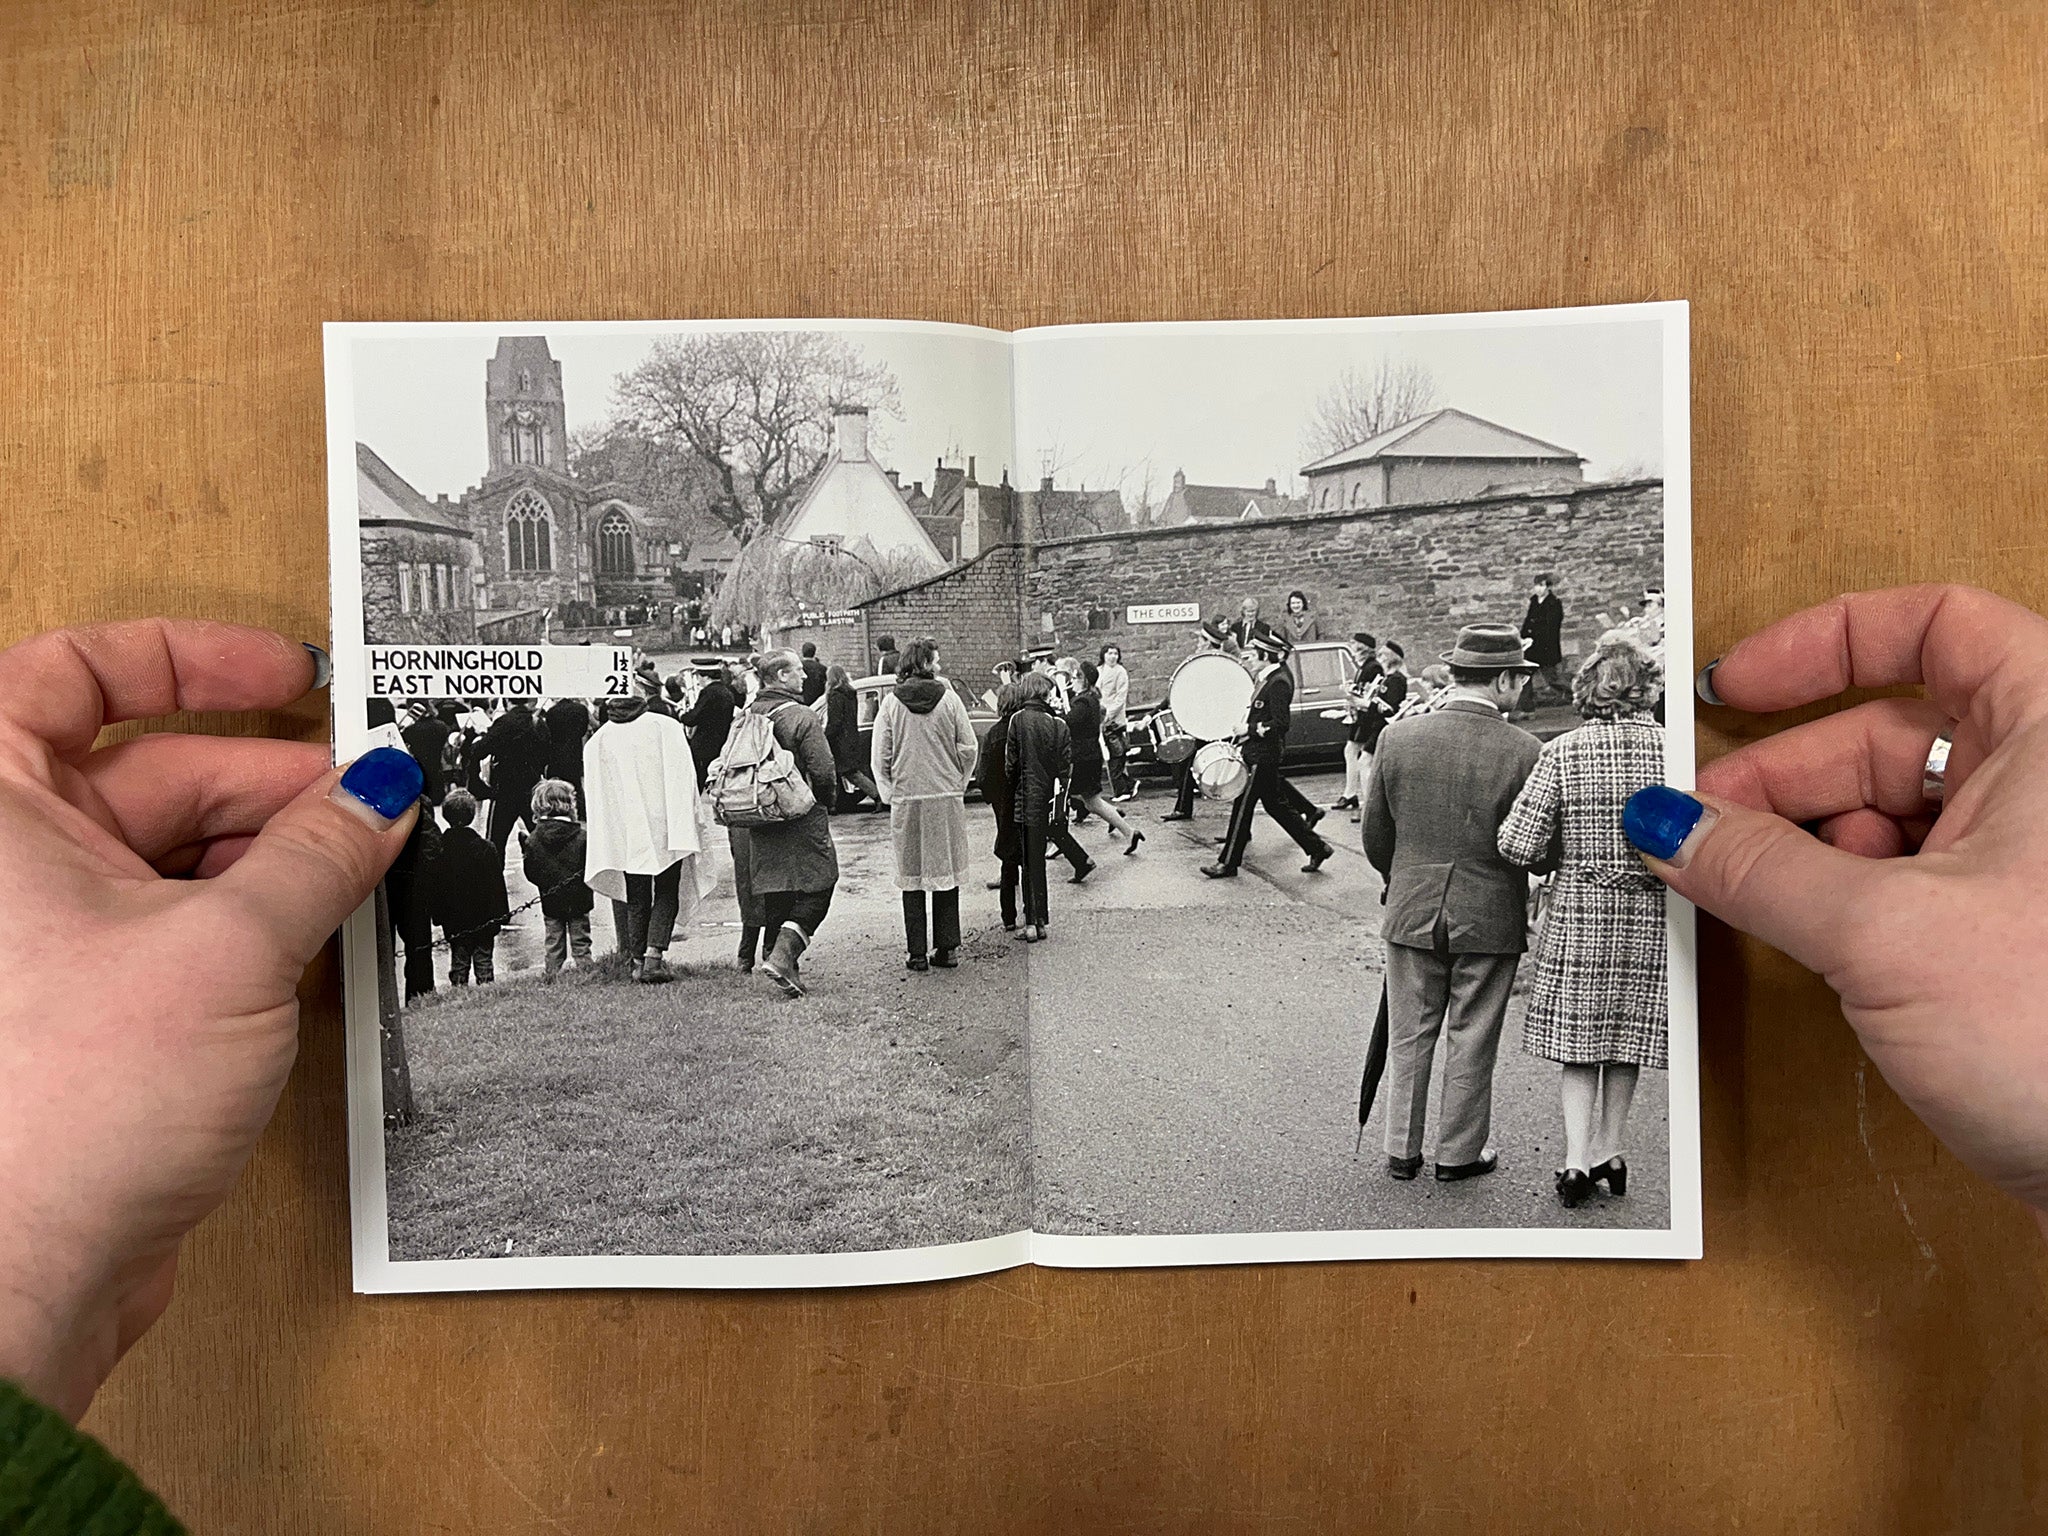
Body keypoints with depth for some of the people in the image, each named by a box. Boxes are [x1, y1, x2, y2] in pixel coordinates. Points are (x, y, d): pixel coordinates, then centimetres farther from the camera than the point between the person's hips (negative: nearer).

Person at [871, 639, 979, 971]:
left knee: (912, 878, 8)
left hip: (905, 799, 0)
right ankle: (947, 949, 13)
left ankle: (918, 953, 11)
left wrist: (889, 794, 9)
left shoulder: (891, 703, -2)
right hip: (947, 798, 0)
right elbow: (968, 748, -2)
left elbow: (880, 756, -1)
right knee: (947, 873, 10)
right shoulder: (949, 698, -4)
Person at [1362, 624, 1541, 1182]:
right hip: (1491, 919, -2)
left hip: (1412, 911, 2)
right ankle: (1459, 1153, 26)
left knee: (1408, 1036, 14)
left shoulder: (1397, 738, -6)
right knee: (1471, 1042, 13)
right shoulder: (1524, 752, -14)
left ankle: (1402, 1151, 24)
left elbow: (1374, 835, 2)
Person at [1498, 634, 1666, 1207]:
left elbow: (1518, 846, -13)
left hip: (1579, 913, -1)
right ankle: (1609, 1151, 27)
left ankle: (1577, 1158, 6)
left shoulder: (1563, 752, -10)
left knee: (1576, 1037, 11)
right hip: (1650, 917, 2)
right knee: (1627, 1034, 17)